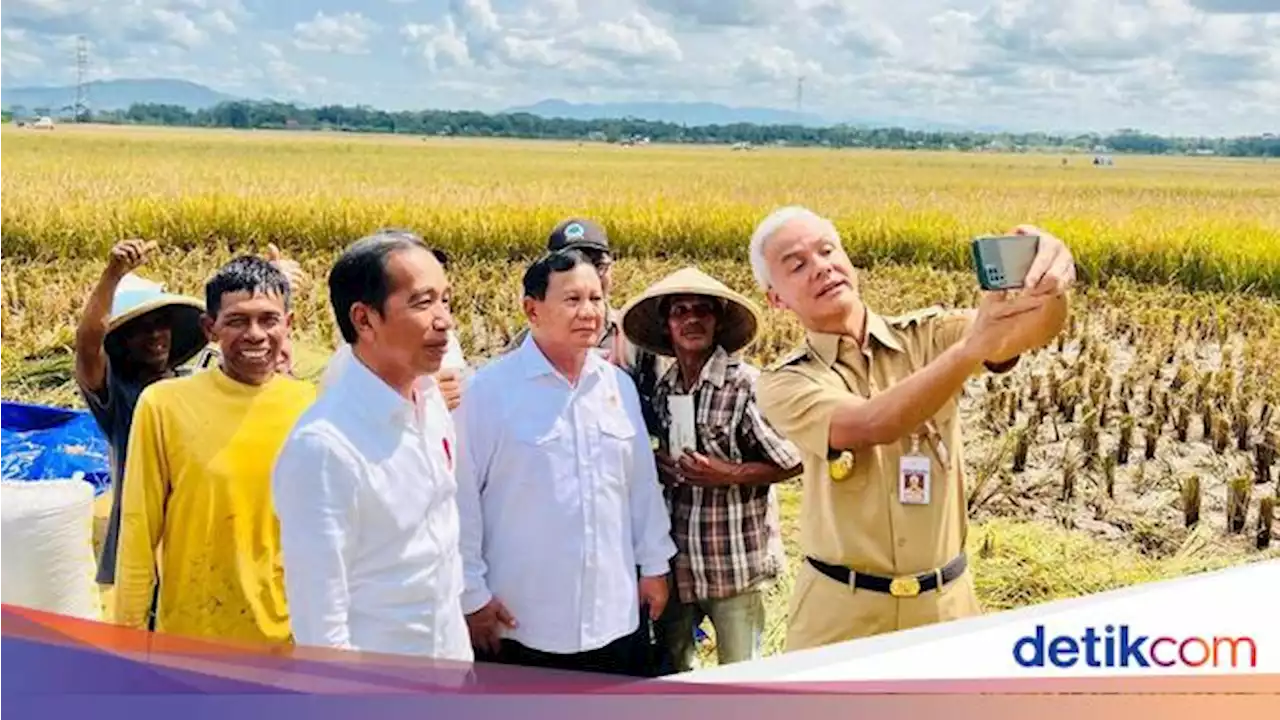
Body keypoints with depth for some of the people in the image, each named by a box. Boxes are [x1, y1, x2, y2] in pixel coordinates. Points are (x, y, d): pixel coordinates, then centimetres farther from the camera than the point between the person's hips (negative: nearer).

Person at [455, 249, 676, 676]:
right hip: (519, 624, -5)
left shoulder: (619, 386, 6)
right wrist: (472, 595, -8)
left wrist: (655, 565, 14)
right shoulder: (490, 391, -10)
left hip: (614, 619, 5)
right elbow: (462, 499, -9)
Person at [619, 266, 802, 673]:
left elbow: (791, 462, -10)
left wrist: (732, 474, -18)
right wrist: (658, 467, 1)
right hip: (677, 561, 6)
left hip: (734, 561, -6)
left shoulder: (747, 384, -13)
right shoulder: (662, 390, 6)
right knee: (669, 669, 17)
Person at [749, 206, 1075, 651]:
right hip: (841, 609, -1)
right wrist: (973, 346, -39)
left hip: (945, 602, 2)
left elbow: (1032, 329, -20)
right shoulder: (783, 384, -8)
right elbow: (874, 425, -27)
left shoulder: (926, 336, -2)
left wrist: (1049, 285, -44)